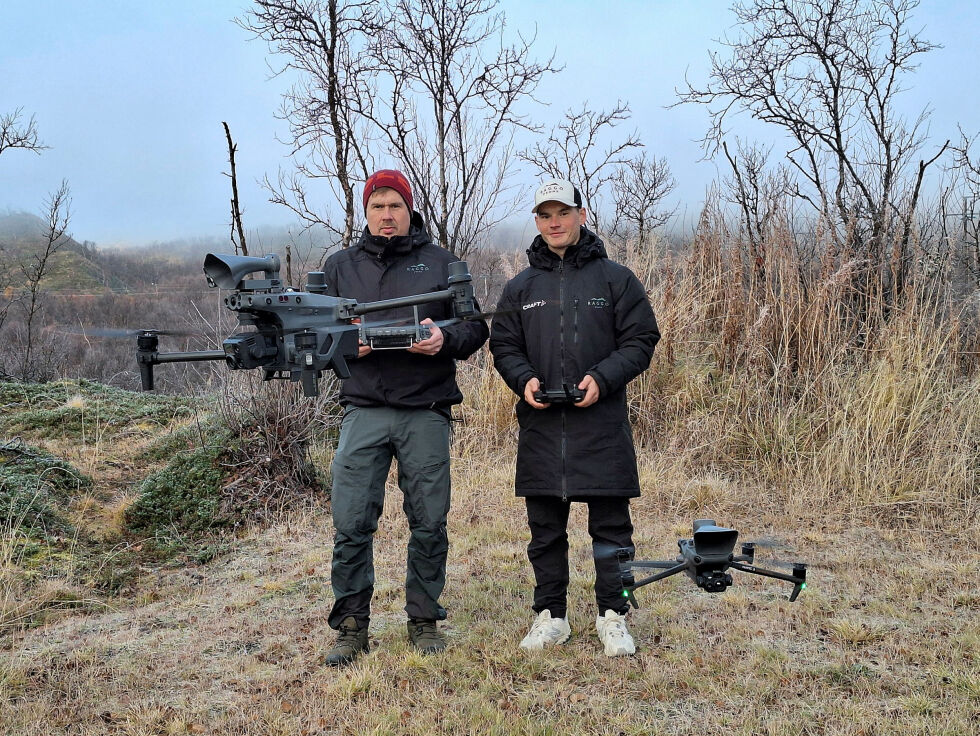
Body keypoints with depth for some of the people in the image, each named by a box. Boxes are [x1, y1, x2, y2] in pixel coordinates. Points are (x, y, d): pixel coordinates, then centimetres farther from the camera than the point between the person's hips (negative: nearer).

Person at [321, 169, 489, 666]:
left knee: (429, 522, 5)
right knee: (351, 523, -3)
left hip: (426, 411, 0)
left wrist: (445, 338, -14)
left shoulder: (441, 262, 9)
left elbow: (476, 326, 8)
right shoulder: (339, 266, 12)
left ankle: (424, 619, 21)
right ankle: (351, 625, 11)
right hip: (364, 410, 1)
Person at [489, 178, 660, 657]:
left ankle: (613, 617, 17)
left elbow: (641, 341, 1)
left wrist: (602, 378, -14)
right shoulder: (520, 288, 12)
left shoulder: (616, 279, 4)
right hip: (541, 426, 3)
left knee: (611, 528, 4)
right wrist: (523, 379, -7)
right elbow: (503, 346, 14)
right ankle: (550, 617, 21)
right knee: (545, 530, 9)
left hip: (602, 425, -2)